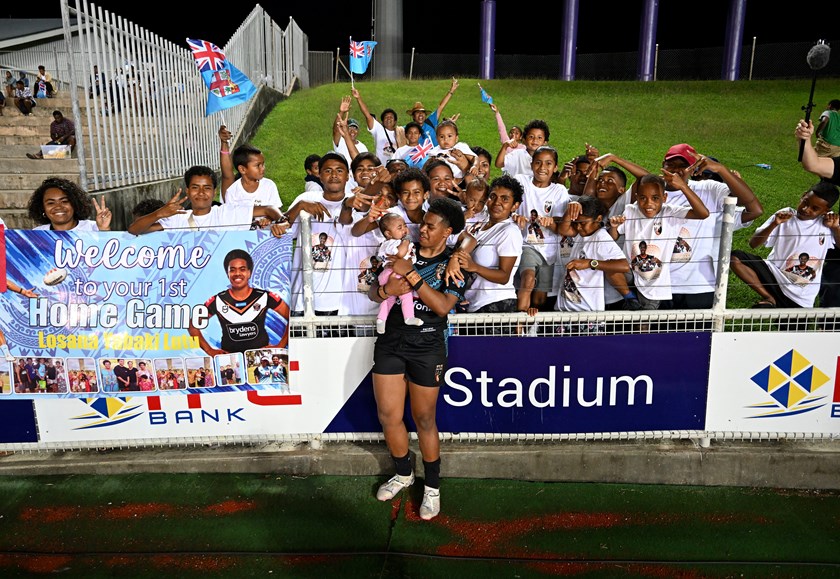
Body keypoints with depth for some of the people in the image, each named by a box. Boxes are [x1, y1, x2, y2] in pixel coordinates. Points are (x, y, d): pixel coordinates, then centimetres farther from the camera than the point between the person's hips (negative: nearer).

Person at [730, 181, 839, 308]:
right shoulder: (785, 216, -2)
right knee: (735, 257, -24)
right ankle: (769, 299, -13)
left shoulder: (827, 223, 2)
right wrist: (774, 224, -19)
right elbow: (753, 243, -7)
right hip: (774, 274, 0)